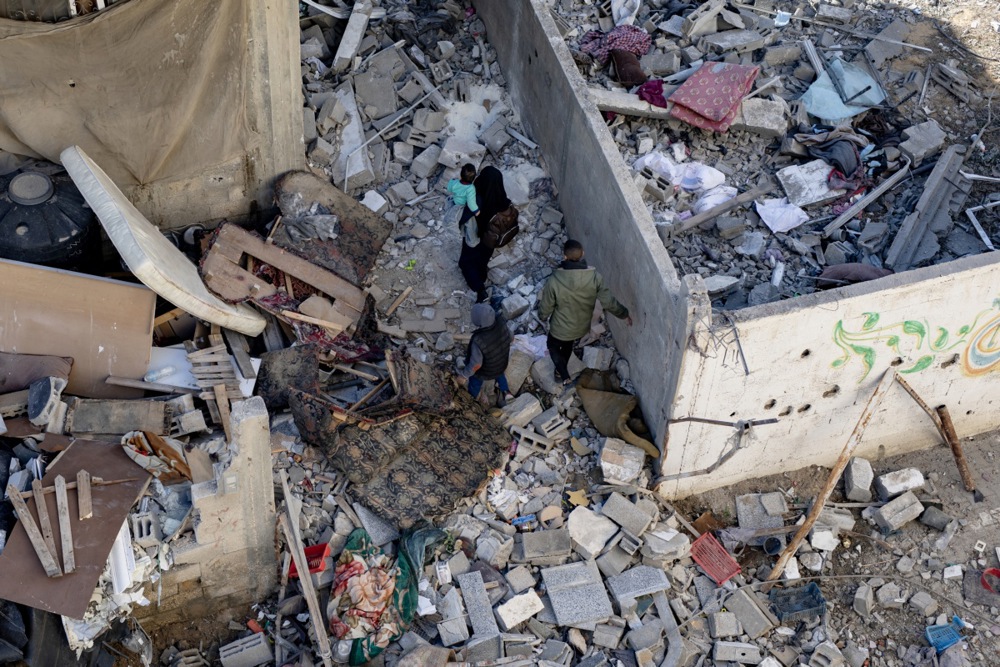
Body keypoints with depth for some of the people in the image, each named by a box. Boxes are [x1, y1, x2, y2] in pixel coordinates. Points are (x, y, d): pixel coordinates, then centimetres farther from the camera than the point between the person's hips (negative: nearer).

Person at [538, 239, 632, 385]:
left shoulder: (554, 280, -32)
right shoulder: (595, 277, -26)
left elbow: (545, 309, -19)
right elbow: (609, 302, -16)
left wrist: (542, 316, 6)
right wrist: (624, 314, 3)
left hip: (560, 329, -3)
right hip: (582, 327, 3)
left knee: (553, 346, 31)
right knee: (568, 346, 35)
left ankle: (564, 377, 27)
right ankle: (560, 371, 57)